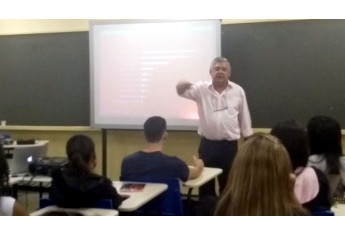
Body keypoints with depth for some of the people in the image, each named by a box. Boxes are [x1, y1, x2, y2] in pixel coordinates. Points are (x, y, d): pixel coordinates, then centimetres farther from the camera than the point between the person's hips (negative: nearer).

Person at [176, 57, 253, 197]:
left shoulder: (238, 91, 2)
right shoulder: (202, 89, -1)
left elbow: (245, 119, 6)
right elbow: (181, 91, -16)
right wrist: (182, 85, -41)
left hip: (229, 145, 0)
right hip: (207, 144, 0)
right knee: (205, 184, 10)